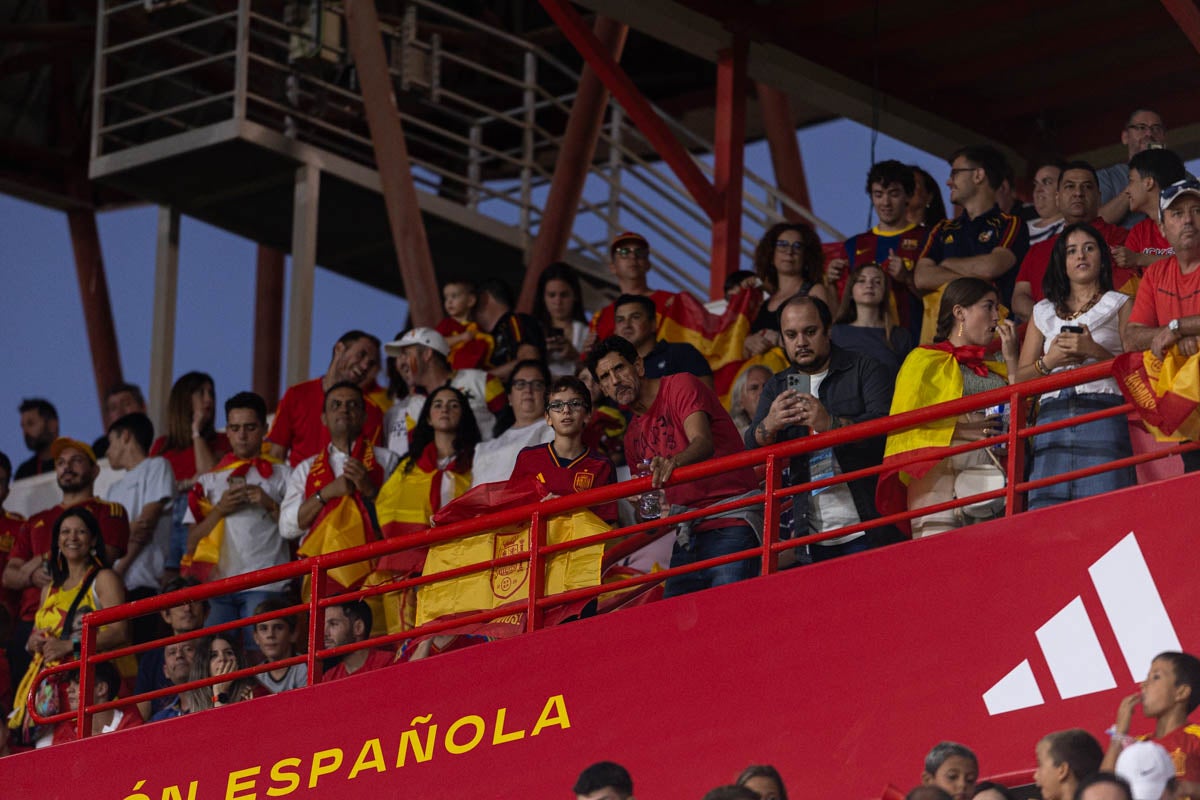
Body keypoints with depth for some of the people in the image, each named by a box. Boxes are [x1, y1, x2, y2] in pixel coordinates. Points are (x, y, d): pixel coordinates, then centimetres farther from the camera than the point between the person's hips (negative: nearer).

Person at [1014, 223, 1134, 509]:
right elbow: (1020, 377, 18)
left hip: (1103, 415, -3)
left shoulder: (1119, 305, 14)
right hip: (1052, 417, 3)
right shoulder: (1044, 312, 23)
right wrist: (1048, 362, -1)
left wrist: (1095, 351, -11)